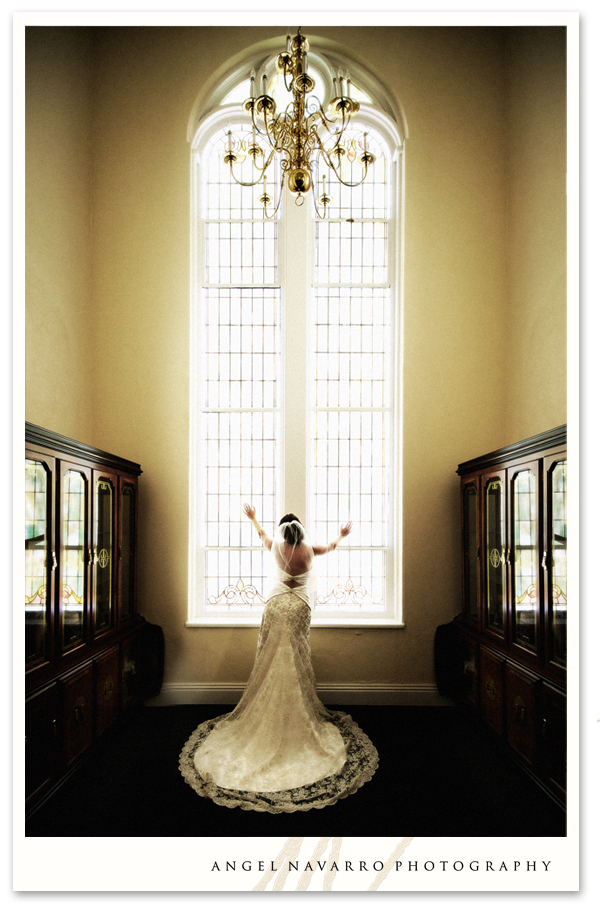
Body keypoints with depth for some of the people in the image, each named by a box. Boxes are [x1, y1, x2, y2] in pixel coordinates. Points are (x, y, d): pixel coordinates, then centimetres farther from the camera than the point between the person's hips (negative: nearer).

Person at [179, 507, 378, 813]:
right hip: (299, 608, -1)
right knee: (296, 661, 4)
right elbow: (330, 547, 14)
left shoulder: (276, 547, -3)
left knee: (270, 657, 9)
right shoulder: (308, 549, -7)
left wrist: (252, 517, 36)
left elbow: (261, 534, 19)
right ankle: (297, 714, 12)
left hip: (275, 605, 1)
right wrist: (342, 534, 31)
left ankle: (265, 709, 17)